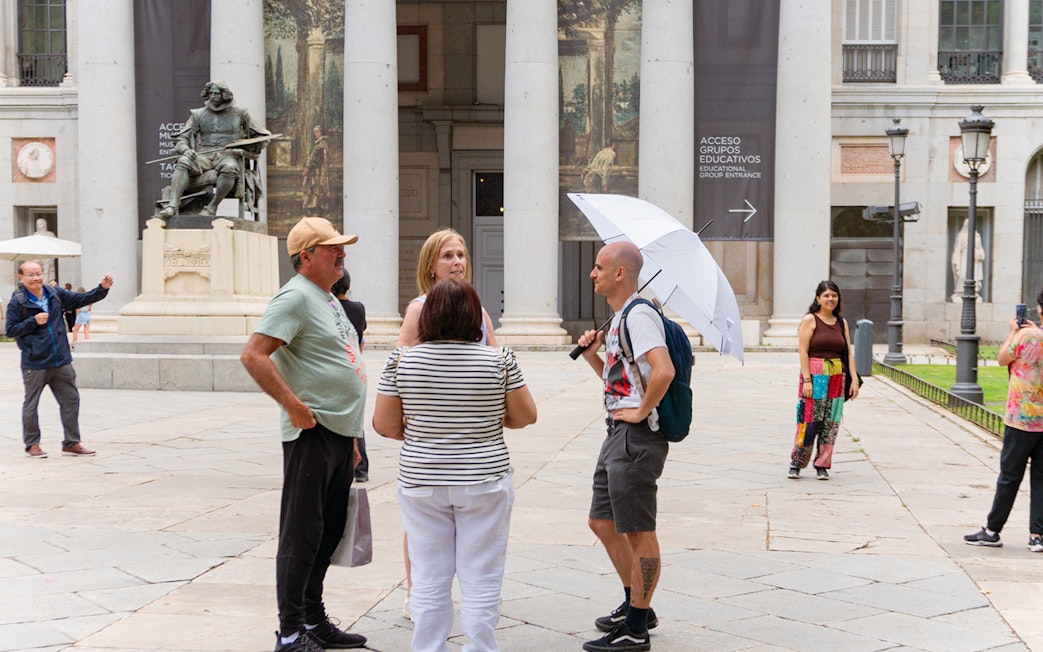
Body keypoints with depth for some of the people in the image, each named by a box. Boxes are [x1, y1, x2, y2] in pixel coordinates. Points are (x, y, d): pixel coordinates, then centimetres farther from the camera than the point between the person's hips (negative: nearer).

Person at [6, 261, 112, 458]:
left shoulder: (55, 294, 6)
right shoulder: (17, 301, -6)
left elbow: (82, 299, 10)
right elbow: (10, 330, -5)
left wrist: (102, 289, -2)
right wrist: (33, 321, -15)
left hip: (61, 361, 5)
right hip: (34, 364, -5)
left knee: (71, 399, 8)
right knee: (31, 405, 6)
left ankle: (71, 443, 19)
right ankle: (32, 444, 21)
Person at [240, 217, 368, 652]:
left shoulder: (328, 299, 18)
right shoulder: (296, 297, -12)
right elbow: (253, 355, -21)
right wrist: (294, 405, -22)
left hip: (340, 435, 9)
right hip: (313, 434, -9)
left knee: (328, 532, 15)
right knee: (302, 534, -3)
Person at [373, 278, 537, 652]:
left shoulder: (402, 360, -4)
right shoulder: (499, 360, -8)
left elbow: (384, 425, -1)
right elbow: (526, 416, 0)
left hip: (421, 483, 2)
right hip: (484, 482, -1)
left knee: (428, 580, 10)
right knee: (481, 580, 6)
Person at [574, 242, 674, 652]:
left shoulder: (639, 315, -16)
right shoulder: (619, 318, 16)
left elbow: (663, 371, -31)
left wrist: (642, 411, -20)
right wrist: (592, 355, 8)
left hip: (638, 435, -11)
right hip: (618, 434, 11)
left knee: (638, 531, -2)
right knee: (602, 522, 18)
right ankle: (636, 606, 31)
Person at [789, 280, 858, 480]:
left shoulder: (842, 322, 12)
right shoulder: (810, 319, -3)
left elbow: (849, 352, 10)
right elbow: (803, 351, -8)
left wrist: (854, 380, 2)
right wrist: (807, 380, -16)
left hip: (836, 377, 5)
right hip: (814, 375, -5)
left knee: (830, 423, 5)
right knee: (809, 420, -6)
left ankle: (822, 465, 13)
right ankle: (796, 464, 4)